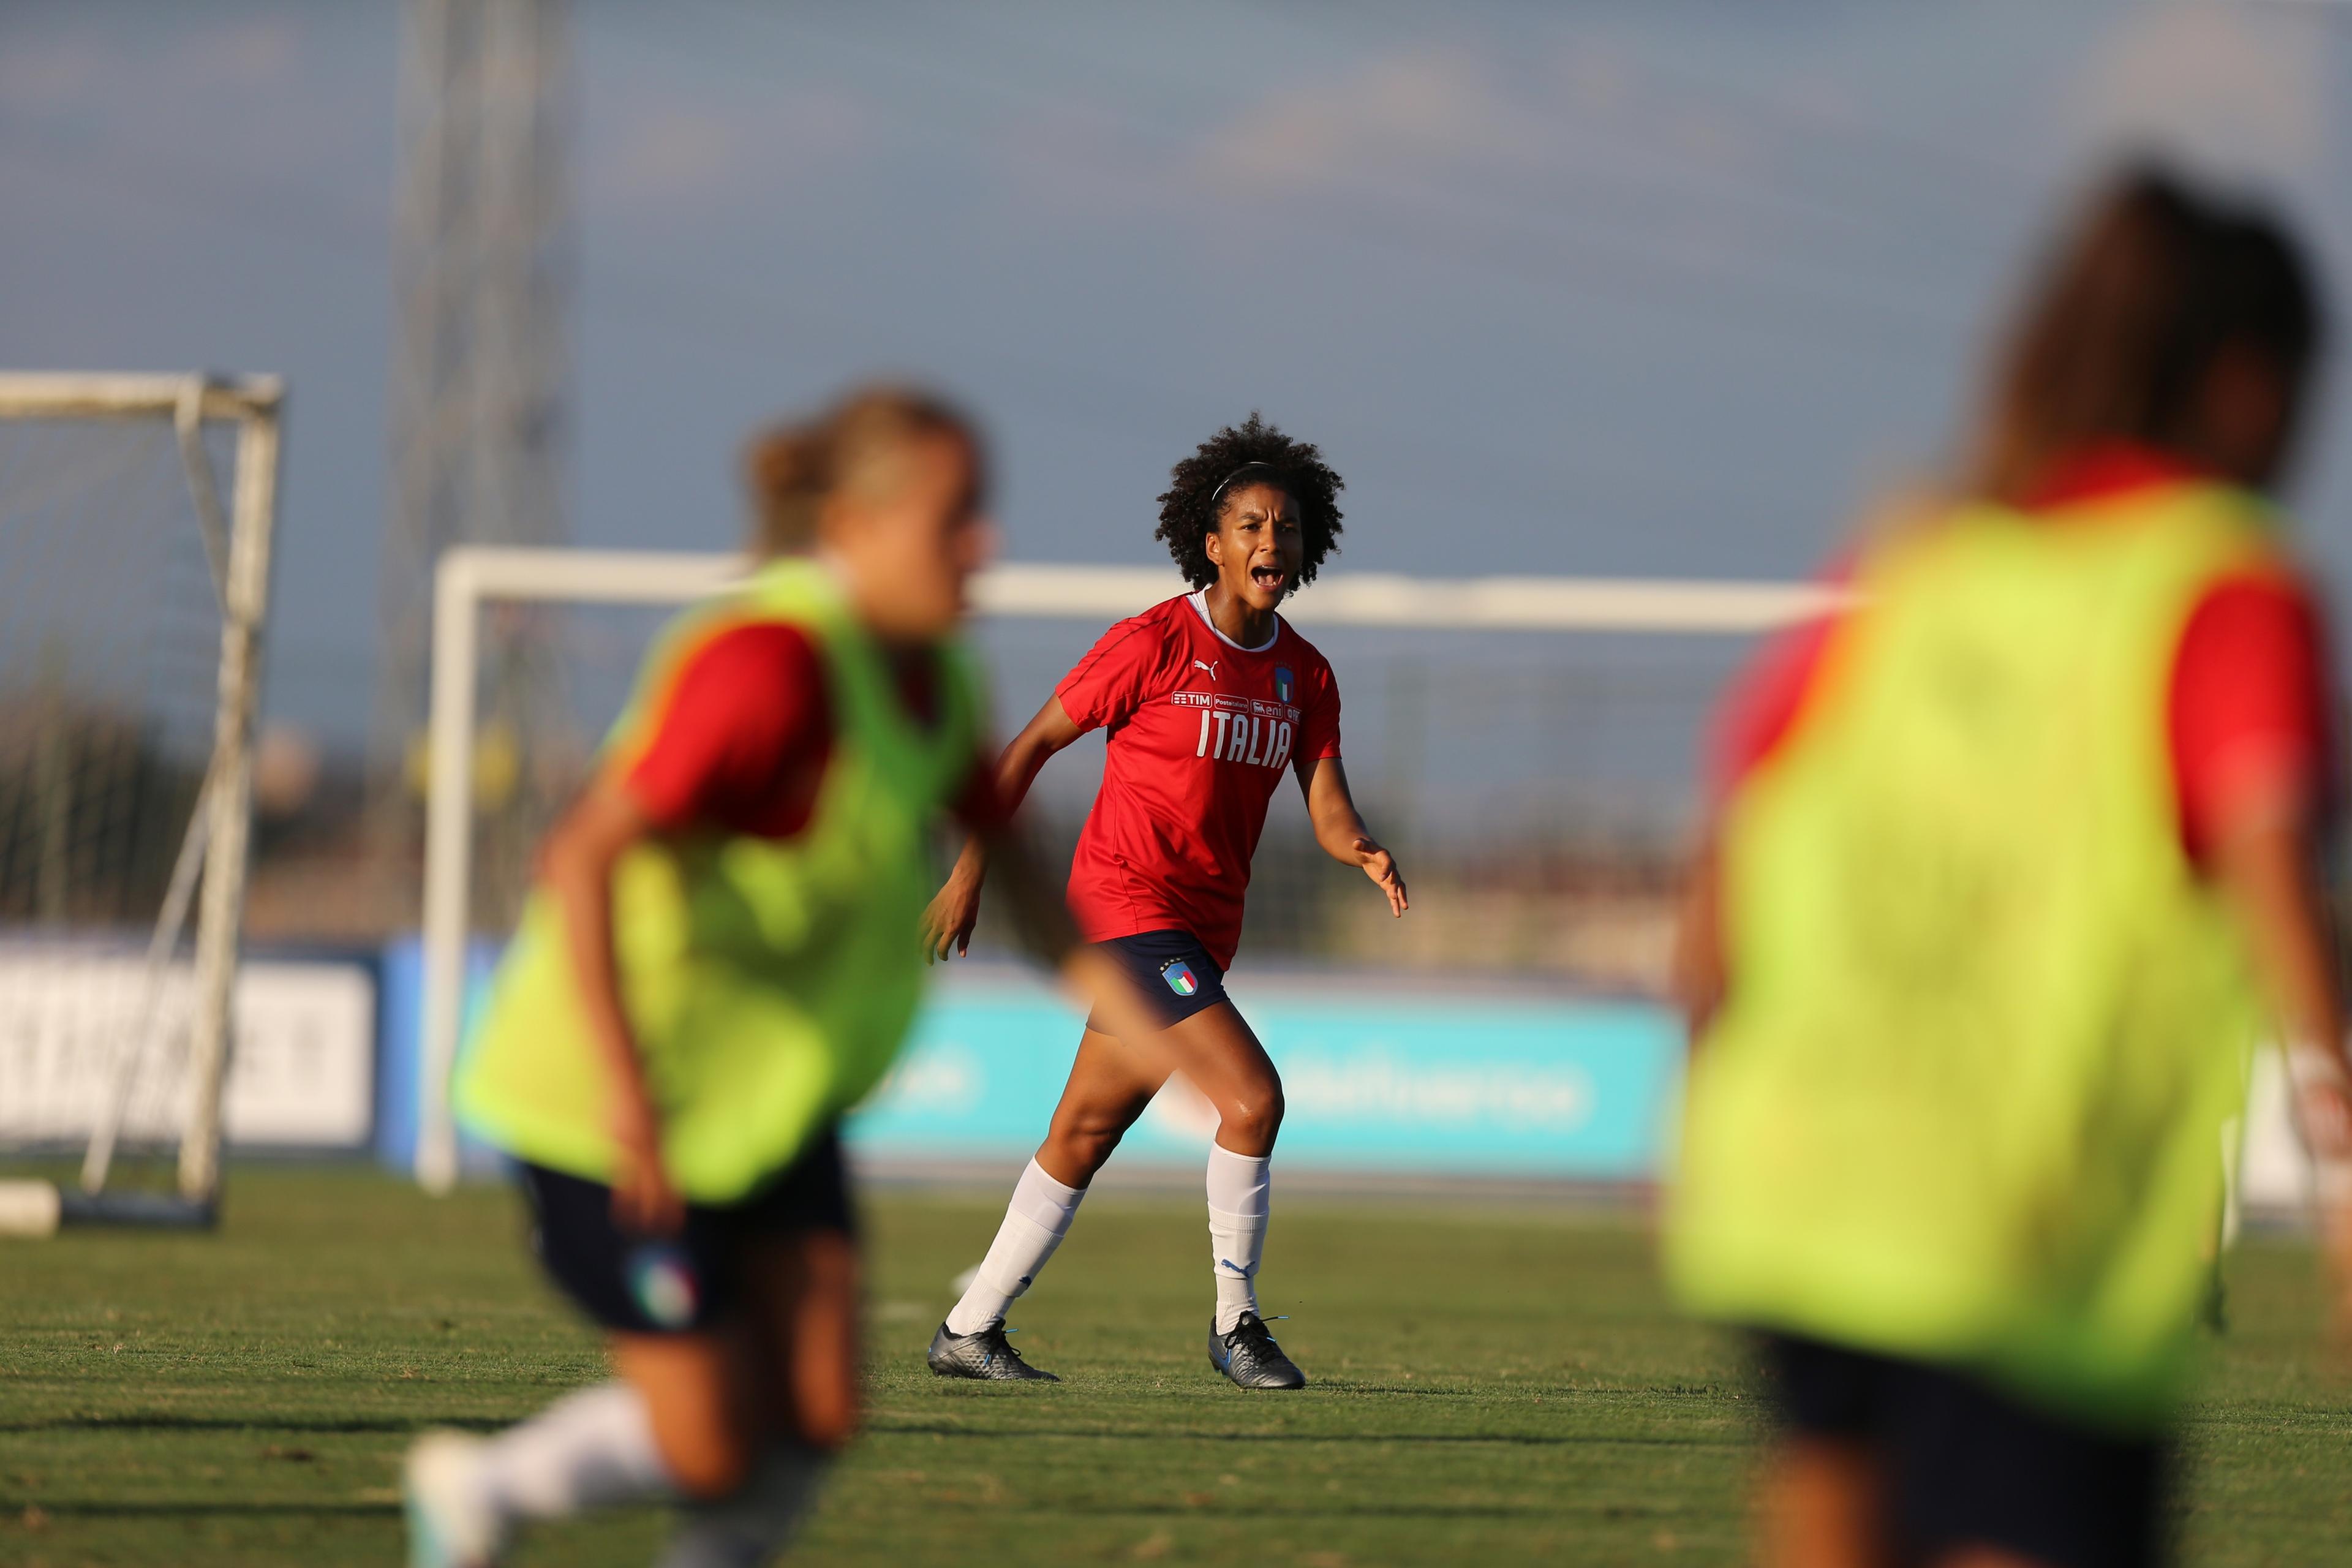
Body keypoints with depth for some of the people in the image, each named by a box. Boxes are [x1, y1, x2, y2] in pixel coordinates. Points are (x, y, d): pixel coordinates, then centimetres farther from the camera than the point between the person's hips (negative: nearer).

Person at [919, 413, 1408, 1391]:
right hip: (1127, 906, -7)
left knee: (1084, 1134, 12)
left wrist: (1363, 853, -21)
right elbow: (1033, 745, -4)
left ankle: (970, 1329, 21)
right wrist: (969, 873, -5)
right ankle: (1235, 1324, -6)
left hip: (1204, 928, 7)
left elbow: (1326, 807, 3)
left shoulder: (1305, 675, 8)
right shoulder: (1155, 643, -11)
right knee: (1252, 1096, -18)